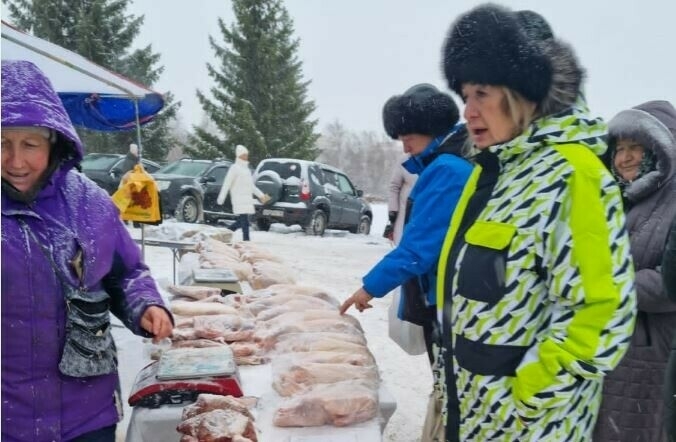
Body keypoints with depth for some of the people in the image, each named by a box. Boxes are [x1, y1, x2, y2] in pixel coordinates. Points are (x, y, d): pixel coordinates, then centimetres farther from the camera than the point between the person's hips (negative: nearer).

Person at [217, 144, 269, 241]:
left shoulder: (246, 168, 19)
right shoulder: (234, 168, -8)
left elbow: (251, 186, 25)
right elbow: (226, 184, -11)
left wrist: (261, 195, 21)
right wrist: (221, 198, -15)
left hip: (247, 200, 9)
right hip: (239, 200, -9)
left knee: (242, 222, 12)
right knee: (245, 223, -11)